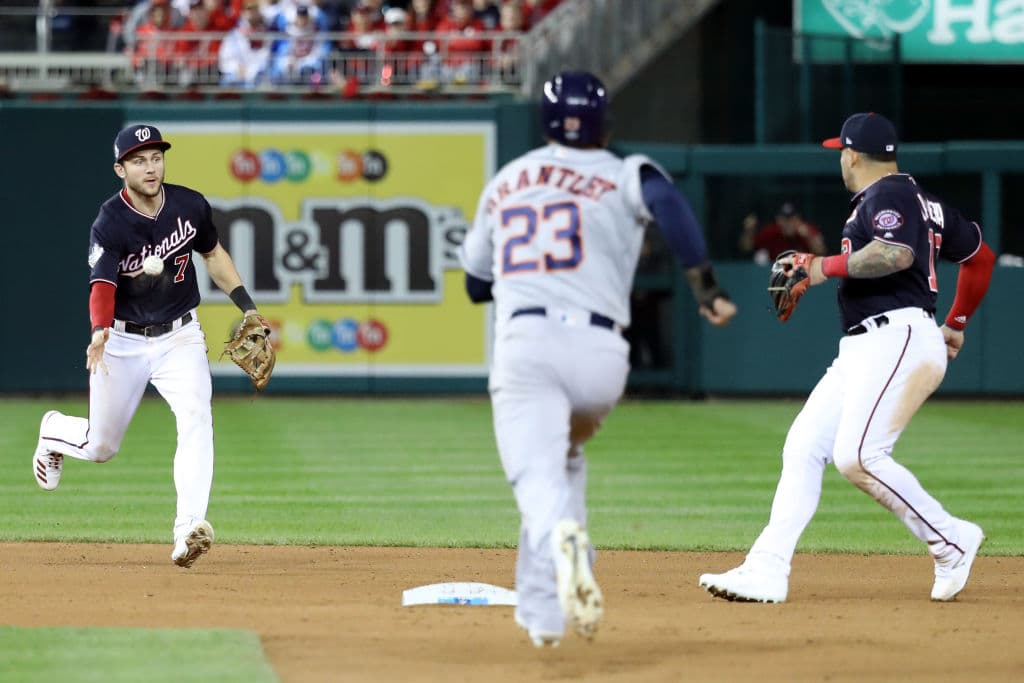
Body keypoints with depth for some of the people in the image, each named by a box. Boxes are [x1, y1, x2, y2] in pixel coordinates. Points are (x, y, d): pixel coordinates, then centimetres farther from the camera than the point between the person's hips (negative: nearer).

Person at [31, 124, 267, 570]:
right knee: (100, 447, 10)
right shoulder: (109, 225, -20)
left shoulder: (190, 206, -7)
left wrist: (246, 305, 6)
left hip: (179, 337, 2)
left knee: (196, 417, -25)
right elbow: (102, 285, -34)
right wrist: (99, 332, -53)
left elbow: (212, 253, 13)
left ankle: (190, 528, -33)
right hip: (123, 341, -2)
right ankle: (55, 431, 47)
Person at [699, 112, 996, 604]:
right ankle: (766, 572, -4)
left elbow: (896, 253, -26)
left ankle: (950, 541, -9)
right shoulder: (923, 202, 23)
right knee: (803, 447, 2)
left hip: (898, 338, -11)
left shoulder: (888, 195, -6)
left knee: (857, 457, -21)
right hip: (862, 351, 11)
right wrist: (956, 324, 37)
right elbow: (980, 256, 30)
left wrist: (828, 266, -17)